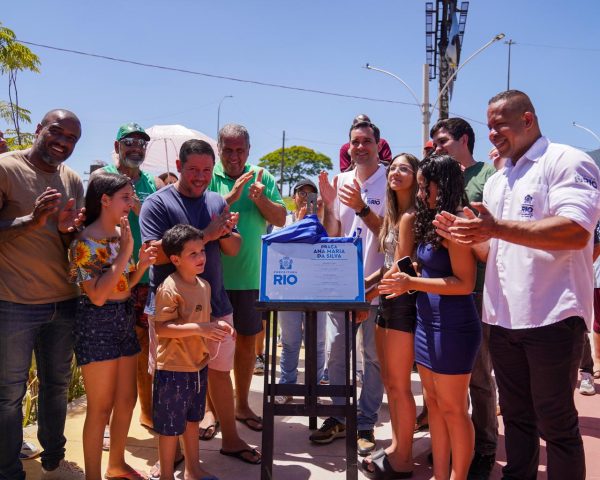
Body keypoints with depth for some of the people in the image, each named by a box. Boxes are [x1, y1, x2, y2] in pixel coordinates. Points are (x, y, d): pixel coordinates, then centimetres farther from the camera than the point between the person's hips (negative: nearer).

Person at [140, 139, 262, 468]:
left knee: (221, 370, 15)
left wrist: (224, 232, -16)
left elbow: (233, 248, 7)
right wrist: (205, 234, -20)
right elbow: (156, 253, -19)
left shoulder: (217, 202, 8)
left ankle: (230, 439, 31)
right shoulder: (158, 203, -8)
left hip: (215, 303, 5)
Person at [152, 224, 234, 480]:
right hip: (173, 368, -8)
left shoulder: (204, 285, 7)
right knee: (171, 425, 5)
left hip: (198, 364, 8)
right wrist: (200, 328, -29)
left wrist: (217, 325, -1)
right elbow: (160, 327, -25)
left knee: (192, 418, 21)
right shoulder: (169, 288, -20)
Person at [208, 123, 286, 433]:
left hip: (251, 275, 3)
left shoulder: (262, 178, 3)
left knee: (247, 340, 13)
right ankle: (212, 409, 20)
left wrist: (260, 199, -16)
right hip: (214, 276, -3)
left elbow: (281, 219, 0)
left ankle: (242, 405, 29)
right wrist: (231, 196, -26)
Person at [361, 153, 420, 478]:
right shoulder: (394, 216, 15)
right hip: (387, 300, 10)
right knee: (389, 382, 15)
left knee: (399, 385, 0)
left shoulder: (409, 216, -14)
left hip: (403, 301, -10)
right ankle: (396, 447, 27)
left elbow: (400, 269, -16)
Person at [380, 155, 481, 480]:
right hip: (428, 322, 9)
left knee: (452, 409, 2)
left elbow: (465, 282, -20)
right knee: (434, 404, 14)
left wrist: (412, 284, -22)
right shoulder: (433, 223, 12)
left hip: (453, 326, -9)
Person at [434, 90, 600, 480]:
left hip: (551, 317, -7)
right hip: (504, 319, 7)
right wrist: (466, 235, -2)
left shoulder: (568, 162, -7)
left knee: (556, 424, 3)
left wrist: (498, 228, -26)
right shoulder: (496, 182, 17)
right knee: (516, 417, 18)